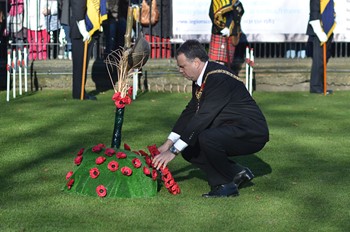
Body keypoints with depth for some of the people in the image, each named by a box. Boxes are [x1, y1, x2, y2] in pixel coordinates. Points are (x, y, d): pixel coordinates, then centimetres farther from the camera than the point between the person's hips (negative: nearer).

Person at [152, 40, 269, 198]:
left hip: (250, 133, -10)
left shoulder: (219, 78, -24)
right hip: (232, 131, 10)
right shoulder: (200, 79, 6)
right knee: (189, 149, 5)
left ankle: (228, 184, -12)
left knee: (207, 138, -33)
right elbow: (190, 112, 15)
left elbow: (203, 117, -28)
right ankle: (237, 173, 6)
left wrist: (173, 151, -25)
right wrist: (168, 144, 11)